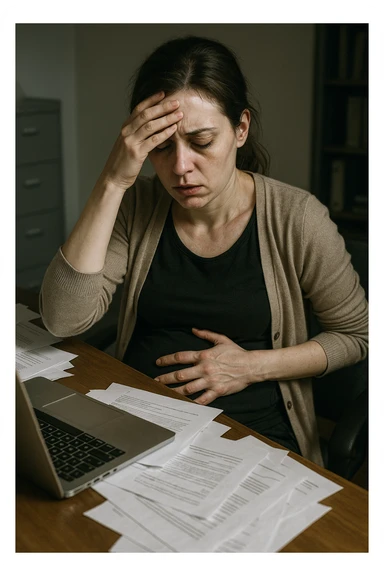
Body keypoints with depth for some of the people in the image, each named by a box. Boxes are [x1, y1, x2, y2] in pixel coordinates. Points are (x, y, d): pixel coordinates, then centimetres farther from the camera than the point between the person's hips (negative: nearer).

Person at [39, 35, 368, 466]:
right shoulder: (136, 208, -1)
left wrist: (253, 366, -10)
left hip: (252, 430, -1)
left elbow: (356, 334, 4)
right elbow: (63, 320, -15)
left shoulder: (295, 218, -8)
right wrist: (112, 182, -19)